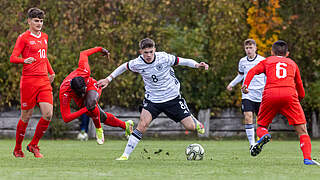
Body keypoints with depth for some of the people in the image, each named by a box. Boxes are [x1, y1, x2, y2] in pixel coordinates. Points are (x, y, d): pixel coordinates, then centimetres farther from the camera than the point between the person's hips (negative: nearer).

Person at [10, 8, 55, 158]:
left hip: (44, 81, 6)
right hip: (29, 81, -6)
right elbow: (12, 58, -9)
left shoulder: (44, 37, 16)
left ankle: (33, 145, 9)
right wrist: (24, 60, -28)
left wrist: (51, 72, 29)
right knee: (26, 116, 0)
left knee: (48, 114, -7)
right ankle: (17, 149, 18)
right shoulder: (23, 38, -4)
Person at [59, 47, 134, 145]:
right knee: (102, 117, 4)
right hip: (80, 100, 1)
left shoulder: (84, 72, -38)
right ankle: (125, 125, 32)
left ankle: (99, 129, -11)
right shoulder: (64, 93, -41)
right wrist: (84, 110, -46)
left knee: (90, 103, -35)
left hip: (92, 86, -1)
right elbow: (66, 118, -39)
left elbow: (83, 54, -17)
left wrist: (100, 49, -2)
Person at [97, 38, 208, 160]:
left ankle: (195, 122, 38)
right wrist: (108, 79, 12)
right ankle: (125, 155, -14)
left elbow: (182, 61, -9)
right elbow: (124, 67, 8)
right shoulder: (137, 63, -12)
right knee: (143, 124, -22)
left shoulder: (164, 58, -18)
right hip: (152, 99, 0)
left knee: (190, 127, -3)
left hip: (172, 97, 0)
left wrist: (197, 65, -25)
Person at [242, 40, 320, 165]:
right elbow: (299, 86, 33)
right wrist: (300, 97, 50)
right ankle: (307, 158, -18)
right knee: (302, 129, 1)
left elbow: (253, 71, 7)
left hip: (270, 94, 0)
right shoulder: (292, 63, 30)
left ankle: (264, 136, -20)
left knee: (261, 126, 15)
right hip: (289, 93, 0)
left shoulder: (267, 61, 26)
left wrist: (245, 85, -5)